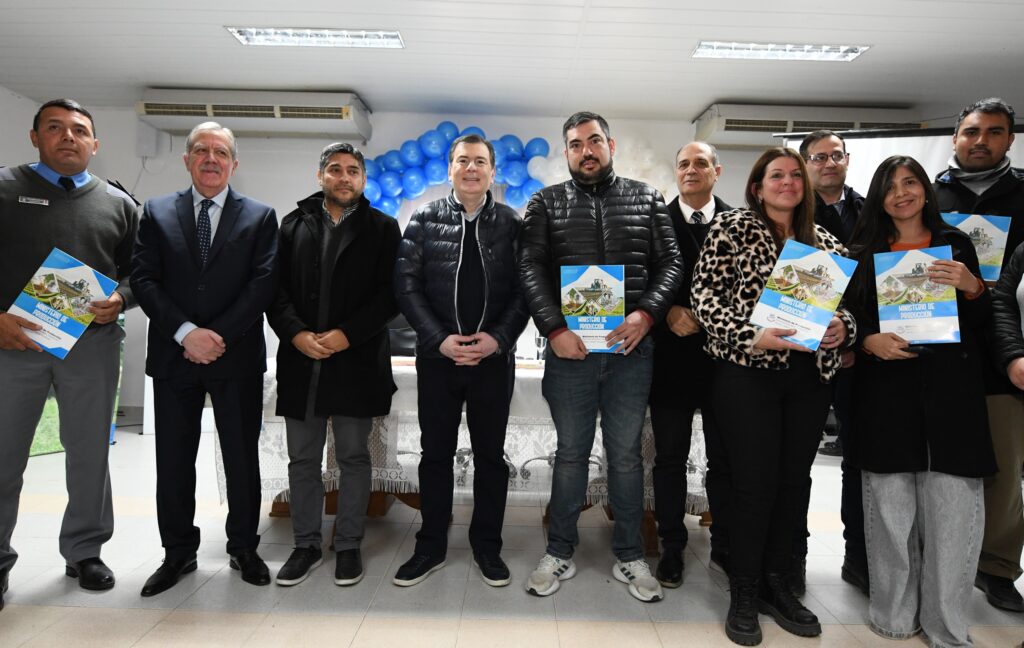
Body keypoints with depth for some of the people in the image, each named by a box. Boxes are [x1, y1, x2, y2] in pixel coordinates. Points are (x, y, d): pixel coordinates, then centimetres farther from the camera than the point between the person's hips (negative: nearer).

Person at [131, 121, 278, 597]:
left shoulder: (260, 217, 4)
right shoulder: (157, 213, 8)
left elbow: (263, 283, -5)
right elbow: (143, 280, 0)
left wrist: (219, 336, -13)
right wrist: (186, 333, -13)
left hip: (237, 358, -1)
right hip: (173, 357, 2)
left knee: (242, 459, 7)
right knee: (173, 461, 10)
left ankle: (243, 548, 24)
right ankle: (178, 553, 27)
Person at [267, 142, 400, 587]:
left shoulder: (382, 228, 4)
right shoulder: (294, 224, 12)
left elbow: (390, 293, -5)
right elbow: (276, 288, 5)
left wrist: (347, 334, -15)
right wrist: (296, 334, -11)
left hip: (356, 361, -2)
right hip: (300, 359, 3)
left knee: (353, 457, 7)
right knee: (303, 459, 11)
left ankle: (348, 546, 21)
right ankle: (306, 545, 25)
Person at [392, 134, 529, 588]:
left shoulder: (511, 223, 3)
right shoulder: (425, 220, 3)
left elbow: (525, 290, 0)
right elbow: (406, 284, -2)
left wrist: (499, 337, -14)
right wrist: (440, 339, -12)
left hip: (494, 357, 0)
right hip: (438, 356, 0)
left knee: (491, 455, 10)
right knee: (435, 452, 10)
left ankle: (487, 546, 27)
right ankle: (431, 547, 26)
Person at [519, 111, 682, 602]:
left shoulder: (646, 198, 10)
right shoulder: (546, 203, 7)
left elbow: (670, 263, 3)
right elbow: (530, 269, -2)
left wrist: (646, 314, -13)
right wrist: (555, 329, -13)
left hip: (630, 346, 1)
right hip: (569, 347, 0)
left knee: (626, 453, 10)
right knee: (570, 453, 9)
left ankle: (629, 556, 26)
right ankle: (560, 553, 25)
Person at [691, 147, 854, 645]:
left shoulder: (824, 241, 13)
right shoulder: (732, 227, -1)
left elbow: (845, 303, 17)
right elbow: (704, 295, -9)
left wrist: (843, 327, -6)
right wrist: (752, 337, -20)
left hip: (810, 377, 5)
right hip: (747, 373, -5)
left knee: (793, 482, 11)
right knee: (755, 482, 0)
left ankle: (776, 582, 30)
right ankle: (743, 593, 18)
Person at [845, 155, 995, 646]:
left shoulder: (956, 244, 11)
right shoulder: (865, 251, 10)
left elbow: (981, 322, 11)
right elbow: (849, 319, 10)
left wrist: (972, 287, -8)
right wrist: (869, 342, -10)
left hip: (950, 390, 1)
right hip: (886, 390, 0)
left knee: (952, 511, -2)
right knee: (891, 509, 3)